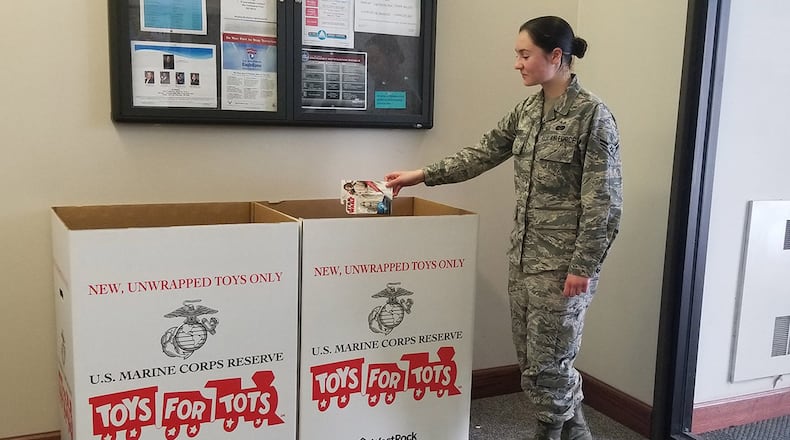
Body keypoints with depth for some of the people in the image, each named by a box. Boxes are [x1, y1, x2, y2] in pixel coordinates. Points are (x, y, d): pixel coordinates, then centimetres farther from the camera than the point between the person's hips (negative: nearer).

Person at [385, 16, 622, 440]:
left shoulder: (592, 114, -13)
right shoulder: (527, 110, 8)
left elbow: (604, 202, -15)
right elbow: (482, 153, 16)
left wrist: (583, 267, -16)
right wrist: (422, 175, 11)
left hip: (563, 262, -7)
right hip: (524, 254, 8)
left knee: (547, 363, 2)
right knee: (531, 358, 15)